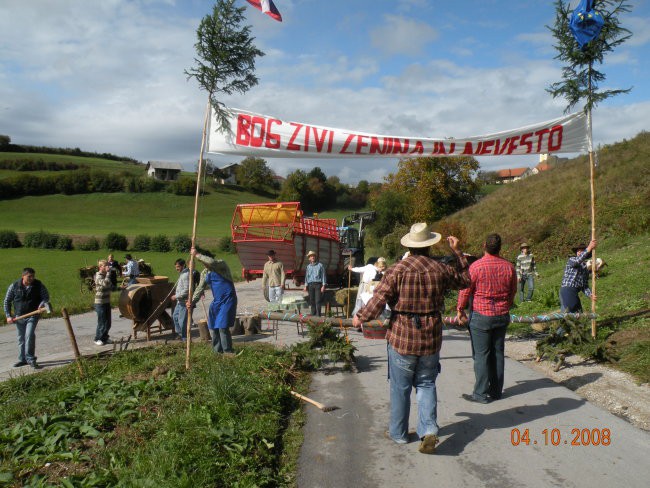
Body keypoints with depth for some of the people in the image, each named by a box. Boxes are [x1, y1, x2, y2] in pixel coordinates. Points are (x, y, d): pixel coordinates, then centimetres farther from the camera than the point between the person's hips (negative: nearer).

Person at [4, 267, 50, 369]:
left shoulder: (38, 285, -6)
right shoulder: (14, 286, -3)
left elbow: (46, 297, 1)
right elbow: (7, 301, 6)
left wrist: (42, 304, -21)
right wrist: (8, 315, 0)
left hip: (32, 315, -2)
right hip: (19, 316, 3)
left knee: (29, 335, -17)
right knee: (21, 338, 12)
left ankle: (30, 359, -8)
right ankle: (22, 359, 27)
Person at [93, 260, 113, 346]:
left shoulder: (105, 275, 12)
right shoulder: (98, 276, -15)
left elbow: (110, 286, 23)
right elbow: (105, 283, -34)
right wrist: (108, 273, -27)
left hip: (107, 302, 8)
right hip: (100, 303, -8)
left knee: (108, 322, 12)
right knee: (102, 322, -1)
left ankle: (105, 338, 24)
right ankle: (97, 339, 12)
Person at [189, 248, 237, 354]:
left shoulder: (221, 264, -9)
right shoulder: (204, 273, 12)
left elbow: (212, 262, -31)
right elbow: (200, 288, 10)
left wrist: (197, 255, -23)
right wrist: (193, 301, -4)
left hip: (227, 300, -8)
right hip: (216, 301, 8)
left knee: (223, 327, -13)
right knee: (213, 327, 7)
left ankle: (228, 352, -2)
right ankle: (218, 351, 20)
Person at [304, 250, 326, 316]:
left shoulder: (320, 265, 3)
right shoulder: (308, 266, 15)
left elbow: (323, 275, 1)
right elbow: (306, 276, 18)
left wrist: (323, 286, -7)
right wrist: (306, 286, 10)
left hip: (318, 284, -4)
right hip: (310, 285, 4)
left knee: (318, 301, -10)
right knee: (312, 301, 4)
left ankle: (318, 315, -8)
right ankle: (313, 314, 12)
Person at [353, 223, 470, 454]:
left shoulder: (397, 269, -13)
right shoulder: (441, 269, -2)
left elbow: (379, 299, -14)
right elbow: (464, 279, 17)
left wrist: (361, 317, 2)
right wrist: (457, 252, 23)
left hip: (402, 339, -2)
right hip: (431, 339, 3)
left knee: (400, 387, 11)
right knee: (426, 385, 15)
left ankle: (398, 433, 24)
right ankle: (429, 430, 2)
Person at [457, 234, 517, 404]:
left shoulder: (476, 266, -14)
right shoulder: (509, 267, 1)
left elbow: (465, 290, -8)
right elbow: (513, 291, 12)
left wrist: (460, 310, 7)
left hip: (481, 316, -5)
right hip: (502, 316, 5)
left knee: (481, 355, 1)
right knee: (498, 353, 13)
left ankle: (481, 393, 6)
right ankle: (496, 390, 22)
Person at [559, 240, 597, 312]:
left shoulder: (585, 269, 23)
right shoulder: (571, 260, 4)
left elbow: (585, 286, 16)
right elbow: (577, 260, -23)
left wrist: (590, 294, -5)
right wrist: (589, 248, -29)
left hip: (575, 294, 8)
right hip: (566, 291, -8)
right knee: (569, 314, -16)